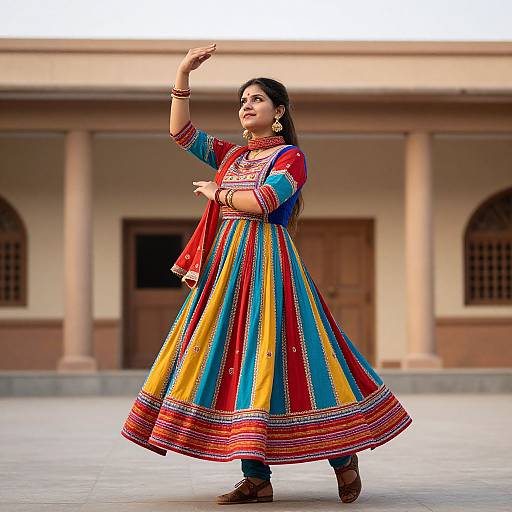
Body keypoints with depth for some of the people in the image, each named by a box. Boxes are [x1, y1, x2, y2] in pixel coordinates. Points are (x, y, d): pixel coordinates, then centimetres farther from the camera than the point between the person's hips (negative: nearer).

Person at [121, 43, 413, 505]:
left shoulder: (291, 156, -1)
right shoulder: (231, 155, 19)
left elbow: (262, 202, -16)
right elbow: (181, 132, 14)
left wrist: (217, 193, -1)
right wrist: (183, 74, 8)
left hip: (269, 263, -7)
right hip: (228, 264, 7)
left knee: (273, 357, -11)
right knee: (234, 358, -1)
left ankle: (344, 456, 4)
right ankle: (256, 478, 1)